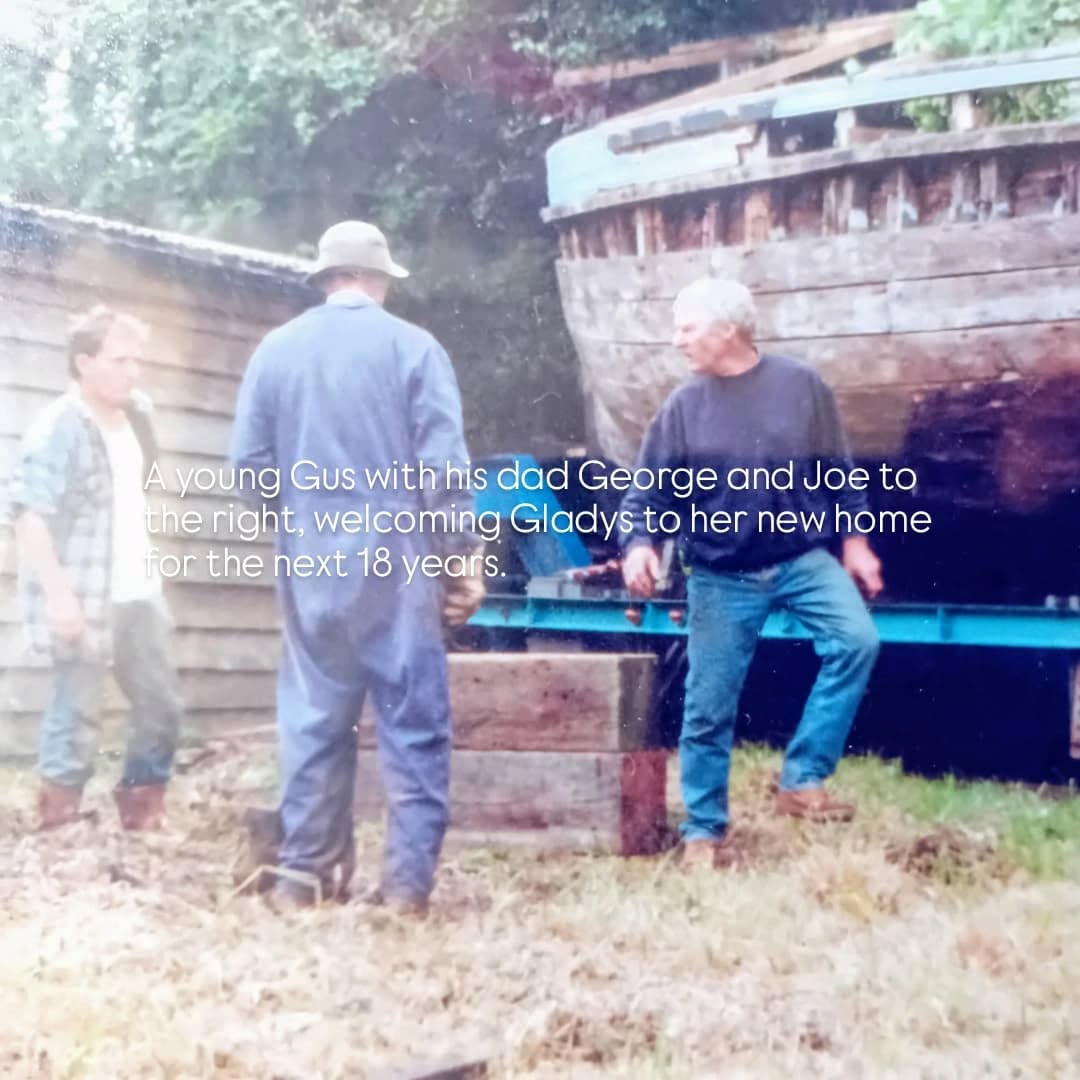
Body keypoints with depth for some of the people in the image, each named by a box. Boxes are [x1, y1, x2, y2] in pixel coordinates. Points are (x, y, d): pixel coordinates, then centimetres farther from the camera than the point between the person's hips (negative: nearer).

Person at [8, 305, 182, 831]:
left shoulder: (136, 416, 10)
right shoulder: (57, 429, -13)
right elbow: (29, 515, -19)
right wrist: (58, 594, -24)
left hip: (138, 594, 8)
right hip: (84, 601, -8)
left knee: (162, 703, 11)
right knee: (76, 716, -2)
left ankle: (142, 814, 24)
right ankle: (59, 828, 9)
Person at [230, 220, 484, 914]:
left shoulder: (276, 349, 5)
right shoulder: (413, 347, -4)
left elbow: (249, 460, 6)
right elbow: (445, 468, -8)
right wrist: (462, 560, -1)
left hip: (311, 564, 3)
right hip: (396, 561, -3)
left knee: (314, 717, 12)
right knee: (413, 721, 3)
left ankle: (305, 870, 17)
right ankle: (409, 878, 2)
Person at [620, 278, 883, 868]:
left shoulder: (800, 385, -2)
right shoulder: (683, 407, -2)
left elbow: (837, 470, 6)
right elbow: (647, 491, 0)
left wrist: (854, 541, 6)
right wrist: (639, 543, -19)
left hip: (803, 558, 0)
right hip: (720, 578, 0)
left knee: (857, 641, -23)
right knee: (709, 707, 2)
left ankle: (800, 779, -12)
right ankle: (703, 829, 19)